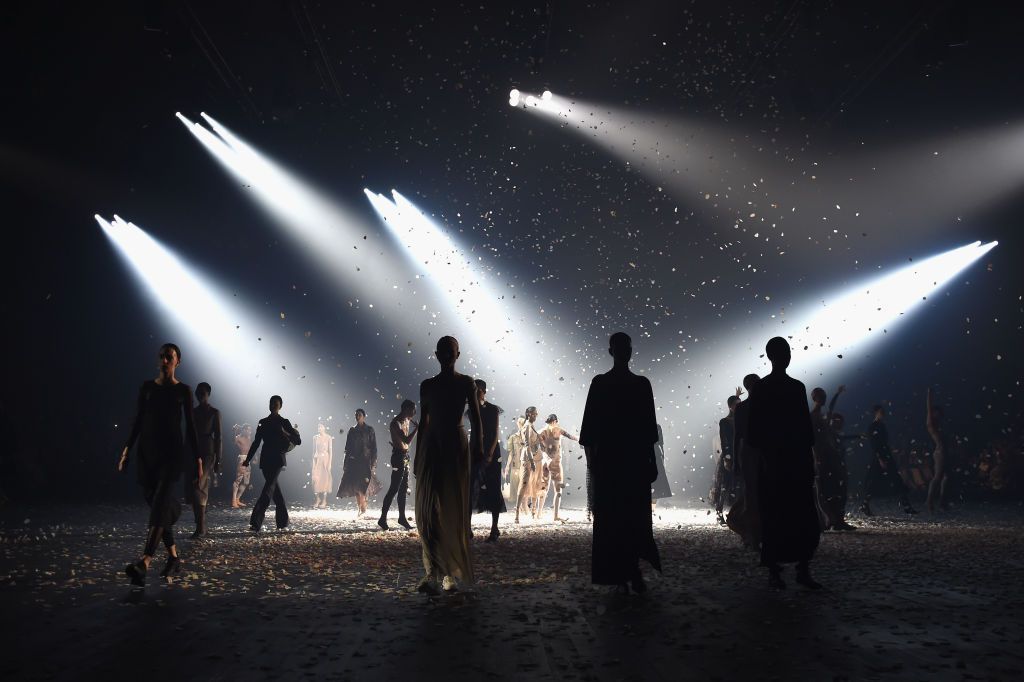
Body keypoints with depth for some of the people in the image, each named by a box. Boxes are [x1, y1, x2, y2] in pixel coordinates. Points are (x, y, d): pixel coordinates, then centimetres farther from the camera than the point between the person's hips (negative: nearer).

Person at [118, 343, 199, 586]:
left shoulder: (183, 391, 4)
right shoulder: (147, 387, 10)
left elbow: (190, 426, 4)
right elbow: (138, 421, 11)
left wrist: (197, 458, 0)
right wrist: (127, 449, 3)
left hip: (172, 452, -4)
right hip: (147, 451, 4)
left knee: (160, 504, -19)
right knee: (157, 505, 6)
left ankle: (144, 563, -32)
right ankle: (174, 559, 18)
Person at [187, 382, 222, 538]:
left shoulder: (214, 413, -2)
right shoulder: (193, 412, 14)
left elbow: (218, 437, -4)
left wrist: (217, 460, -9)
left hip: (207, 454, -6)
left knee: (198, 487, -17)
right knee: (191, 488, 4)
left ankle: (201, 527, -15)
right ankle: (200, 526, 13)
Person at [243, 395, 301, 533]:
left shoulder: (284, 422, 2)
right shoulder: (263, 422, 13)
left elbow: (298, 441, -1)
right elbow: (256, 442, 15)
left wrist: (286, 434, -16)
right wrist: (248, 459, 11)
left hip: (277, 459, -5)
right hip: (266, 460, 5)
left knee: (268, 488, -15)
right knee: (274, 487, 7)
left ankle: (256, 522, -23)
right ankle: (282, 521, 17)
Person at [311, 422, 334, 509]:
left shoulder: (329, 438, -3)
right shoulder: (315, 437, 8)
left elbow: (330, 451, -4)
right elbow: (314, 450, 12)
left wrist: (330, 463, -9)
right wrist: (313, 461, 7)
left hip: (325, 459, -3)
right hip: (317, 459, 3)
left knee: (325, 479, -1)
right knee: (316, 479, -3)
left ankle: (324, 501, 5)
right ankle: (317, 500, 5)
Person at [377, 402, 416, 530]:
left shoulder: (407, 421, 13)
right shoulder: (396, 423, -17)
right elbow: (407, 440, -28)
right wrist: (417, 428, -22)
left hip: (405, 456, 10)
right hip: (399, 456, -10)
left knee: (404, 489, 13)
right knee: (394, 489, -9)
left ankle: (402, 518, 20)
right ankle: (383, 519, -5)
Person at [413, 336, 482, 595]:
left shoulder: (466, 383, 3)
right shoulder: (427, 386, 11)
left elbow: (475, 418, -2)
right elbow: (423, 422, 14)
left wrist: (478, 446, -16)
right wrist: (417, 456, 13)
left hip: (456, 447, -2)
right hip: (431, 447, 2)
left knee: (454, 510, 1)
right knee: (428, 510, -9)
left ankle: (451, 572, 11)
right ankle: (433, 573, -11)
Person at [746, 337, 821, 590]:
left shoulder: (797, 387, 13)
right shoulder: (761, 388, -1)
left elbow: (806, 426, 14)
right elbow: (754, 431, -4)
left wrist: (809, 459, 9)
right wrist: (765, 454, -12)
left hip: (798, 462, 5)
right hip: (773, 463, -5)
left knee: (806, 519, 0)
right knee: (774, 519, -2)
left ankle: (803, 569, 7)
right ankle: (773, 571, 5)